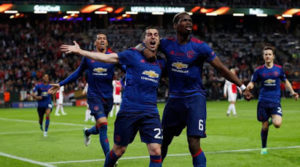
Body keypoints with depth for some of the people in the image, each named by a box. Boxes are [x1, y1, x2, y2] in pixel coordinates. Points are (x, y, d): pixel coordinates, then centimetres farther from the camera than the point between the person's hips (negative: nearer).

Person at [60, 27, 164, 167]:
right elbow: (106, 57, -1)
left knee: (156, 151, -11)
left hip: (150, 112, 3)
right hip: (128, 110, -2)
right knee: (118, 150, 8)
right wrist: (79, 51, -3)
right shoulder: (133, 55, 1)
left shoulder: (160, 63, 11)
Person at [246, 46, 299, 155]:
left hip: (275, 102, 0)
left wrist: (292, 92, 5)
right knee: (264, 126, 4)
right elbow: (252, 82, 8)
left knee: (277, 124, -20)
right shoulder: (259, 70, 3)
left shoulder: (279, 69, 5)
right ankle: (264, 148, 24)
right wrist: (249, 86, -16)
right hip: (263, 102, 0)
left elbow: (286, 81, 18)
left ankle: (273, 120, 17)